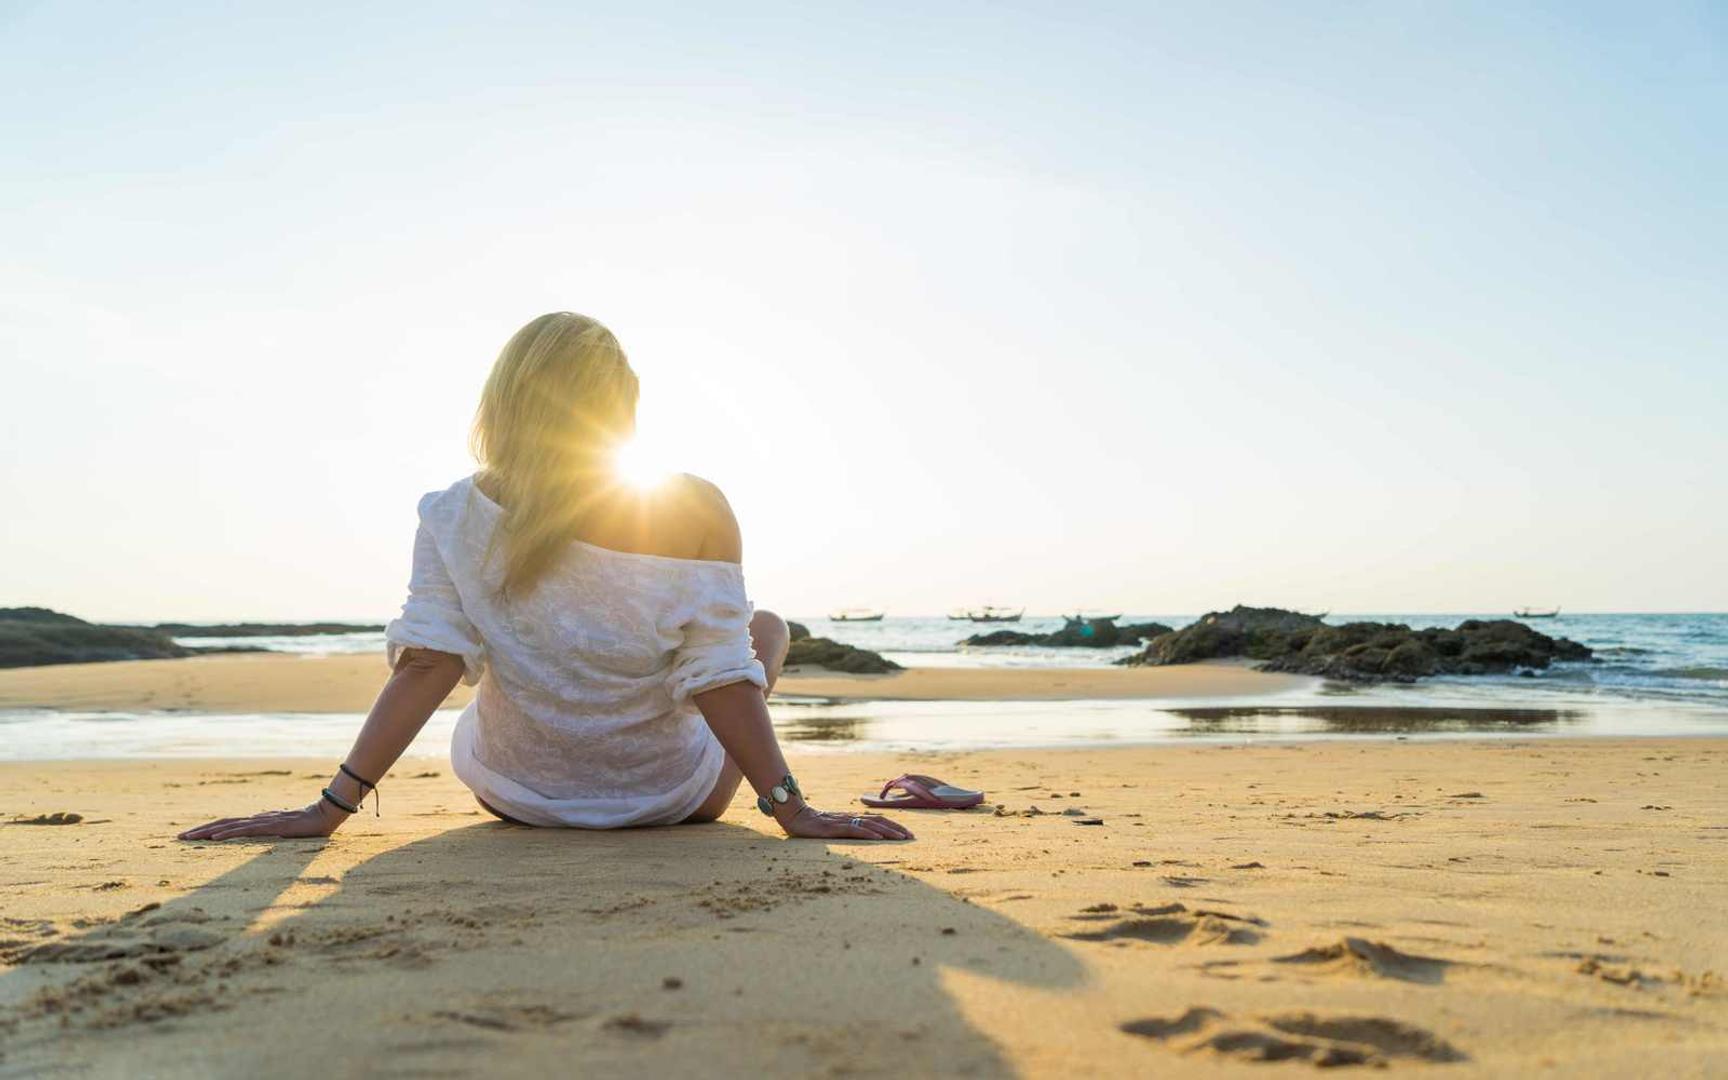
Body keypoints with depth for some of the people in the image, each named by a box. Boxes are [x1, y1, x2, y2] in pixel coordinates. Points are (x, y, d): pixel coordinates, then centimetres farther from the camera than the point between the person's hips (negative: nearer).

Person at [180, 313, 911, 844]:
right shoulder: (696, 513, -24)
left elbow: (425, 664, -22)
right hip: (673, 798, -2)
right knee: (766, 625, 25)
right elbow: (721, 680, -24)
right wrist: (791, 808, -18)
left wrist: (329, 808, -18)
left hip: (513, 794, 2)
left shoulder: (456, 518, -19)